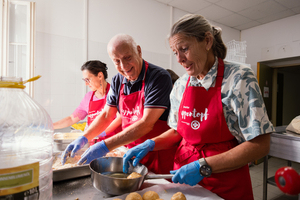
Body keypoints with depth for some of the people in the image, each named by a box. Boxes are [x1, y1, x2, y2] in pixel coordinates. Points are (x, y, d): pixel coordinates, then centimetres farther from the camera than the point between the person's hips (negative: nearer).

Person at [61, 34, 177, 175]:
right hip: (131, 152, 6)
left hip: (159, 155, -5)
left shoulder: (159, 77, -20)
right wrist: (84, 139, -2)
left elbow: (146, 124, -26)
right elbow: (106, 115, 10)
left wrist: (106, 146, -26)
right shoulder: (117, 81, 2)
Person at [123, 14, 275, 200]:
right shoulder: (181, 85, -1)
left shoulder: (239, 78, -15)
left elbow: (260, 145, -17)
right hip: (183, 176, 5)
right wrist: (151, 144, -9)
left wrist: (204, 167, -23)